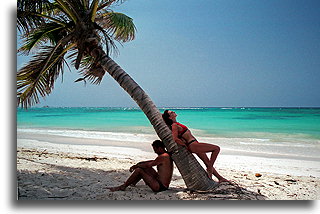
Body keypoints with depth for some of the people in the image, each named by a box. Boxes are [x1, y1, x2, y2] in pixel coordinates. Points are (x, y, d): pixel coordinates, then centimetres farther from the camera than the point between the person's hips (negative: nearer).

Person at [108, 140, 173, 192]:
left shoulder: (162, 157, -19)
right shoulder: (167, 155, 12)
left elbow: (148, 165, -15)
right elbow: (153, 162, 22)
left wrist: (135, 166, 1)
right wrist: (138, 164, 17)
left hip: (160, 187, -10)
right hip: (163, 185, 10)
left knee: (139, 170, -13)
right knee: (145, 168, 19)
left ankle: (123, 186, 0)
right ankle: (133, 182, 33)